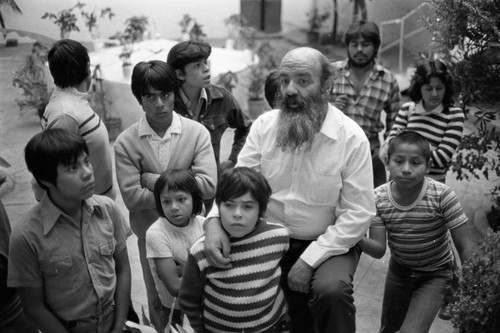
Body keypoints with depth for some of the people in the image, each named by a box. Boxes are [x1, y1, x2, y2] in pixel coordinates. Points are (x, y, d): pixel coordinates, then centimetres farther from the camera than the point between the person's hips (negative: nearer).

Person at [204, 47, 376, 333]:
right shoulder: (264, 126, -4)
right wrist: (215, 220, -26)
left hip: (328, 243, -3)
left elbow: (358, 212, -15)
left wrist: (309, 259, -20)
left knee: (332, 289, -30)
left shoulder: (351, 137, -14)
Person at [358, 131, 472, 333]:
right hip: (399, 270, 4)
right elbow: (379, 249, -17)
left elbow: (464, 247, -19)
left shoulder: (442, 196, -26)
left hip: (435, 274, -4)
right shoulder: (378, 198, -17)